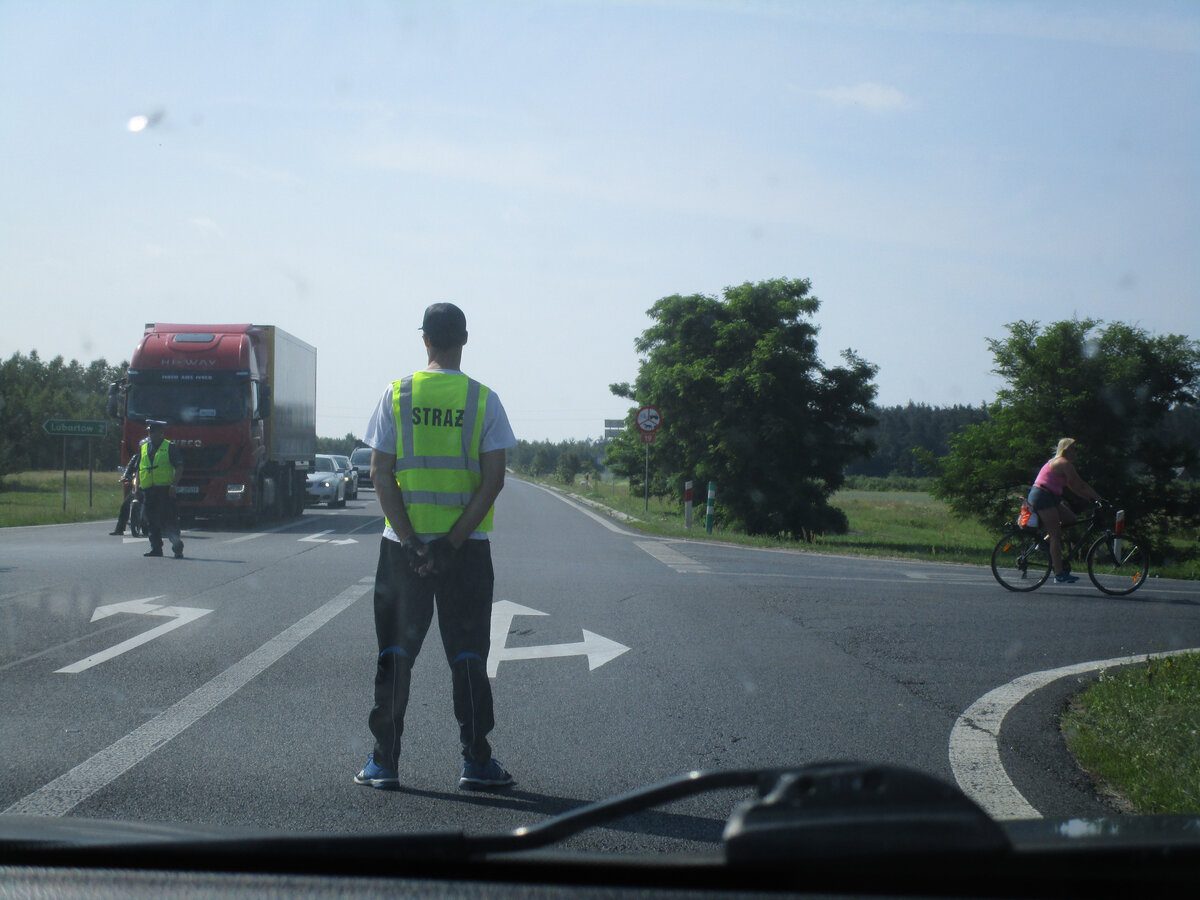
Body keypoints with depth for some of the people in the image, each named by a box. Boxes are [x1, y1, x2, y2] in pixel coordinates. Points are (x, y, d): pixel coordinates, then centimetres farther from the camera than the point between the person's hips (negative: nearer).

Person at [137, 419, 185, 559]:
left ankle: (177, 547, -7)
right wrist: (138, 486, 15)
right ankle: (156, 548, 12)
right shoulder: (143, 448, 17)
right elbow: (139, 469, 23)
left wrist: (174, 485, -13)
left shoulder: (170, 447, 2)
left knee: (169, 520, -9)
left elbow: (179, 467, -3)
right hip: (148, 490, 5)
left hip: (165, 489, -5)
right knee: (152, 521, 6)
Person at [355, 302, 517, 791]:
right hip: (467, 547, 0)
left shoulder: (396, 395, -1)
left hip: (403, 545, 1)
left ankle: (384, 761, 10)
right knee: (467, 655, 7)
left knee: (395, 654, 8)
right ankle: (476, 761, 9)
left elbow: (380, 475, -5)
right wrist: (454, 542, -9)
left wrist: (411, 542, -7)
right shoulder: (484, 400, -2)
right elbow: (494, 480, -9)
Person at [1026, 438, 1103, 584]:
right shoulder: (1064, 463, -9)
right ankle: (1059, 574, -11)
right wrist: (1098, 498, -3)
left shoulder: (1055, 462, 22)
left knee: (1070, 519, 14)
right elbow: (1081, 486, -10)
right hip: (1043, 497, -10)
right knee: (1056, 535, -10)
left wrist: (1090, 498, 19)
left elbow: (1073, 487, 23)